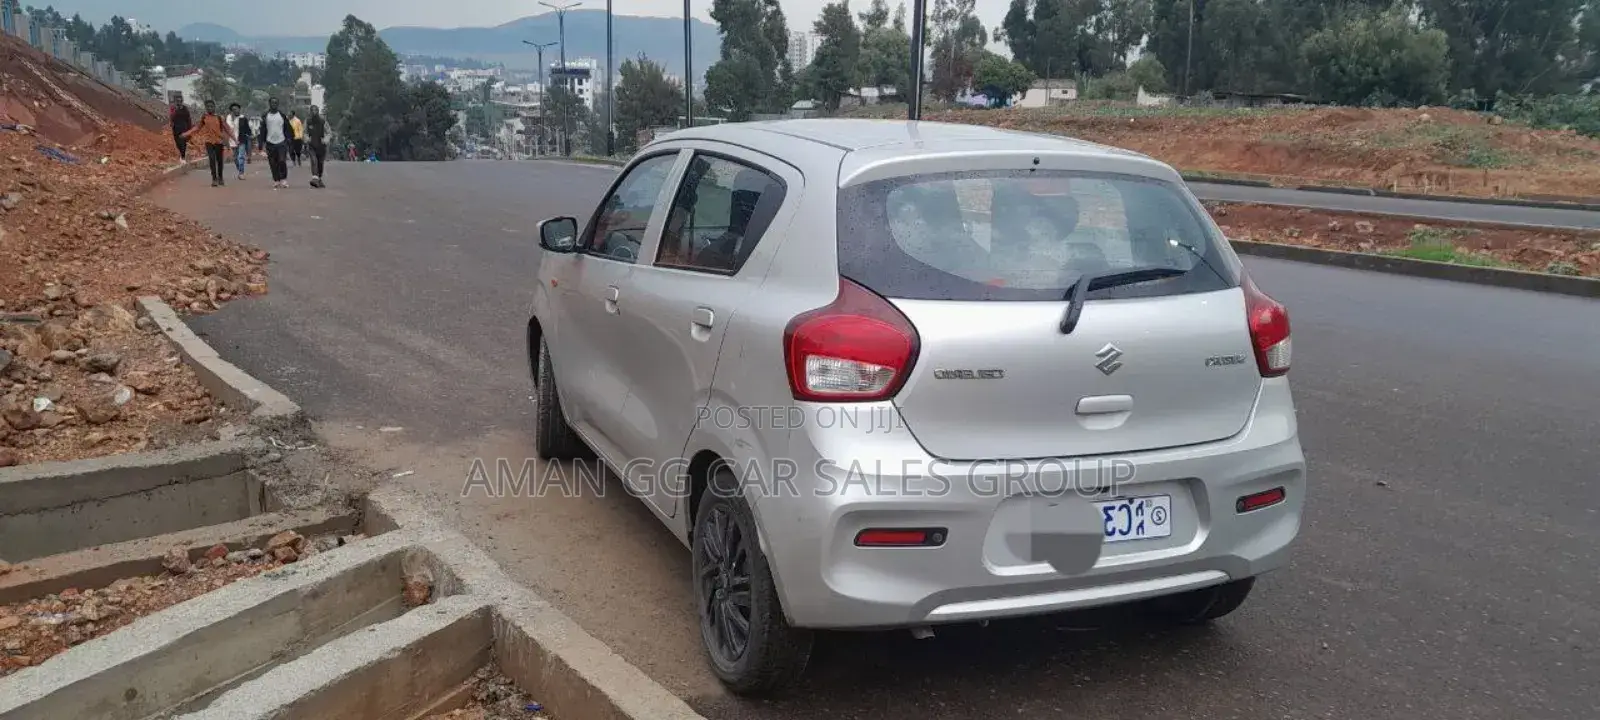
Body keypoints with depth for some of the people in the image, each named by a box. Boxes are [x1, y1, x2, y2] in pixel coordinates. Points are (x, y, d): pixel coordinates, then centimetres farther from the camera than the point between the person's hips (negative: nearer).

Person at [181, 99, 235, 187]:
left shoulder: (219, 118, 1)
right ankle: (214, 179, -12)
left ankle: (220, 178, 24)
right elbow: (198, 127, 11)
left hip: (219, 141, 1)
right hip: (209, 141, -1)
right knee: (212, 159, -12)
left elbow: (226, 128, 4)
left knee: (219, 160, 8)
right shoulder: (204, 117, 2)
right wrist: (187, 134, 9)